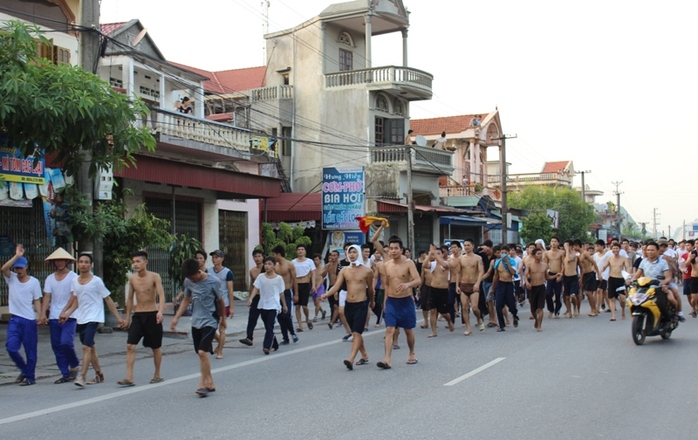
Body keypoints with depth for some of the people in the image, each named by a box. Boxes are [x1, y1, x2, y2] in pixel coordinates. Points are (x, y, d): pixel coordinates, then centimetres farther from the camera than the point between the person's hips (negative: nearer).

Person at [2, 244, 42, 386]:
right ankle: (24, 370, 19)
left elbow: (37, 301, 2)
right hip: (15, 319, 2)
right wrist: (17, 256, -19)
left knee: (30, 351, 2)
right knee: (11, 348, -5)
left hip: (29, 320, -2)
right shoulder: (11, 278, 5)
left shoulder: (34, 282, 1)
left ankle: (30, 377, 14)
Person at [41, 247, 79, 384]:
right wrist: (43, 314, -8)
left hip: (70, 317, -5)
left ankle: (74, 366, 8)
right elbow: (47, 297, 6)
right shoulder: (50, 278, 12)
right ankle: (66, 374, 12)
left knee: (66, 342, -18)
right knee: (56, 346, 4)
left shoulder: (73, 277, -2)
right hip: (54, 317, 5)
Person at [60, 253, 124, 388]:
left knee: (86, 347, -16)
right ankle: (99, 374, 26)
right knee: (91, 348, 14)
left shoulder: (96, 281, -8)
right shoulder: (75, 281, 8)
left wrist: (118, 317, -6)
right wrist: (67, 314, 9)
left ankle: (82, 377, -17)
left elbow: (108, 299, -4)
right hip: (81, 319, 6)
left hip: (93, 318, -6)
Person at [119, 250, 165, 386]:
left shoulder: (154, 277, -9)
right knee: (130, 346, -9)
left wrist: (160, 311, -35)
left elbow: (161, 295, -19)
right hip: (137, 315, 4)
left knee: (156, 347, 8)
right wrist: (127, 317, 16)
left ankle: (157, 375, 25)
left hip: (152, 315, -3)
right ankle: (129, 378, -8)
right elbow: (130, 298, 14)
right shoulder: (132, 278, 4)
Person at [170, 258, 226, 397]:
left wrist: (223, 319, 11)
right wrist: (176, 317, 8)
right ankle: (210, 383, 20)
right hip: (195, 322, 6)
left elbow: (221, 301, -1)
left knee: (202, 352, -17)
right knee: (201, 354, 9)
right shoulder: (188, 281, 0)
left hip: (209, 322, -6)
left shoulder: (213, 282, -14)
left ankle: (203, 383, -5)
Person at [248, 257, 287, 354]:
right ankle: (274, 345, 25)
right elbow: (255, 288, -6)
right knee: (267, 327, 12)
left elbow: (281, 293, 6)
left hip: (273, 306, -3)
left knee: (270, 327, -13)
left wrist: (284, 305, 12)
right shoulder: (260, 277, 3)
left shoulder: (278, 278, -1)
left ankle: (267, 346, -17)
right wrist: (251, 298, -21)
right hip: (262, 306, 3)